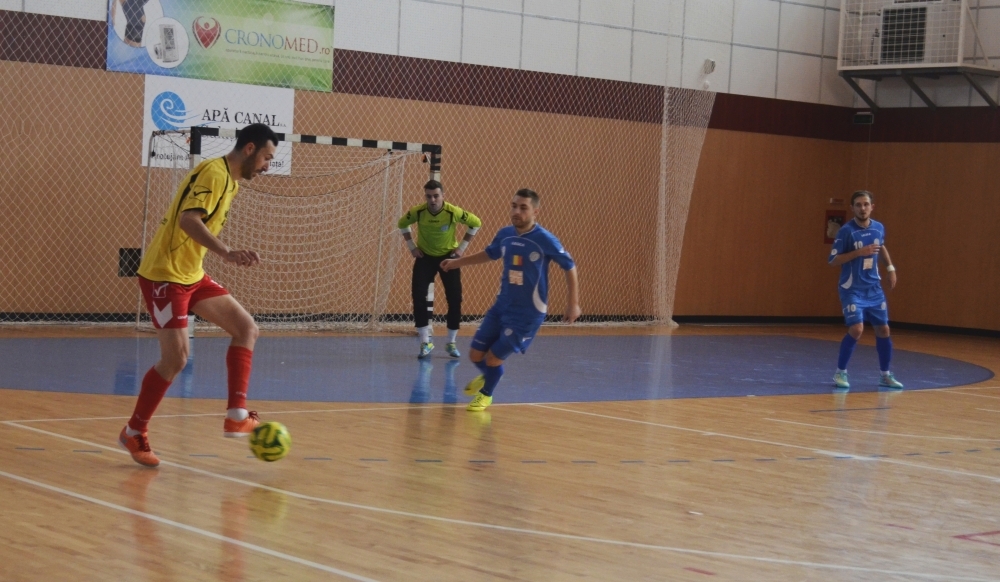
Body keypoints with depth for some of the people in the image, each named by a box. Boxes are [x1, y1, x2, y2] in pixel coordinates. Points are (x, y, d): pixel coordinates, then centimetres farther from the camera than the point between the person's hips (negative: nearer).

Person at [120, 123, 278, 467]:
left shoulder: (231, 181, 12)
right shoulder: (214, 172, -17)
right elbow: (188, 219, -31)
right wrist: (227, 253, -41)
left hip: (192, 275, 10)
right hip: (164, 275, -10)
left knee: (246, 329, 2)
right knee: (176, 358, -10)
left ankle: (236, 416, -2)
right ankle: (134, 432, 8)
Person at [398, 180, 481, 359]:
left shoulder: (454, 212, -25)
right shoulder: (417, 212, -21)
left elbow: (476, 223, -7)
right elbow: (402, 224, 2)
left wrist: (462, 247, -8)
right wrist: (412, 247, -3)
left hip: (448, 256, -1)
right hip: (425, 257, 1)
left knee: (455, 299, -4)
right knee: (419, 297, -12)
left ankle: (451, 343, 12)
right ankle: (425, 342, 0)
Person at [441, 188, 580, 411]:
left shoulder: (545, 240, -19)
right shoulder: (505, 234, -2)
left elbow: (570, 267, -9)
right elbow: (490, 254, 21)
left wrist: (573, 304, -9)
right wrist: (458, 262, 21)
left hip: (528, 313, -5)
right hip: (501, 306, 5)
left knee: (493, 357, -3)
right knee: (476, 354, 6)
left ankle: (486, 394, 29)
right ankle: (487, 376, 42)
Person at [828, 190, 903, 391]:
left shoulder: (879, 228, 3)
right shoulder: (846, 231, -15)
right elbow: (833, 260, -16)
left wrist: (890, 268, 17)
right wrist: (859, 252, -24)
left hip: (874, 289, 6)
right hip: (852, 290, -6)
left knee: (883, 329, 7)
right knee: (856, 329, -18)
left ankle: (885, 375, 21)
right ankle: (841, 373, -1)